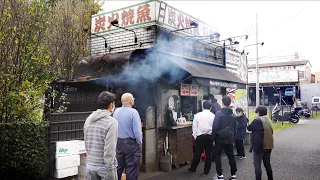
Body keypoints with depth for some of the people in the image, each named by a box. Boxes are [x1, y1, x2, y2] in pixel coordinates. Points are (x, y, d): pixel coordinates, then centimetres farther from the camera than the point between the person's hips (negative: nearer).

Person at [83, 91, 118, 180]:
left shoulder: (88, 119, 5)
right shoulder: (112, 122, -17)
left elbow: (86, 142, 11)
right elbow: (109, 149, -21)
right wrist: (110, 169, -16)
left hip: (90, 165, 7)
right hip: (104, 166, -6)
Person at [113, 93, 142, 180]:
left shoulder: (116, 111, 2)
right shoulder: (133, 112, -15)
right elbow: (137, 131, -18)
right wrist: (139, 142, -4)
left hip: (118, 143, 6)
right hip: (131, 143, -5)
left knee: (118, 168, 16)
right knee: (131, 170, 5)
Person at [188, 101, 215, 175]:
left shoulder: (198, 115, -3)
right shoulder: (213, 116, -4)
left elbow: (194, 126, -1)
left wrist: (195, 135, 7)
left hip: (200, 136, 0)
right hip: (209, 136, 0)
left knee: (197, 153, 11)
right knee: (208, 154, 9)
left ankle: (193, 168, 25)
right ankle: (206, 171, 15)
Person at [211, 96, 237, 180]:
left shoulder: (219, 113, -12)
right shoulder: (233, 115, 7)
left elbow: (215, 127, -14)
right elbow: (235, 128, 12)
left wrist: (213, 139, -8)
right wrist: (233, 139, 17)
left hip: (220, 138, -5)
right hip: (229, 139, 5)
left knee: (217, 155, 6)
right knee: (231, 156, 12)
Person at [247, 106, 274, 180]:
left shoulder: (257, 121, -16)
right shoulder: (269, 120, 8)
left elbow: (249, 128, -4)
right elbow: (271, 132, 13)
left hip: (259, 146, -7)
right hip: (268, 146, 7)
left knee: (257, 165, 0)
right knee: (267, 164, 18)